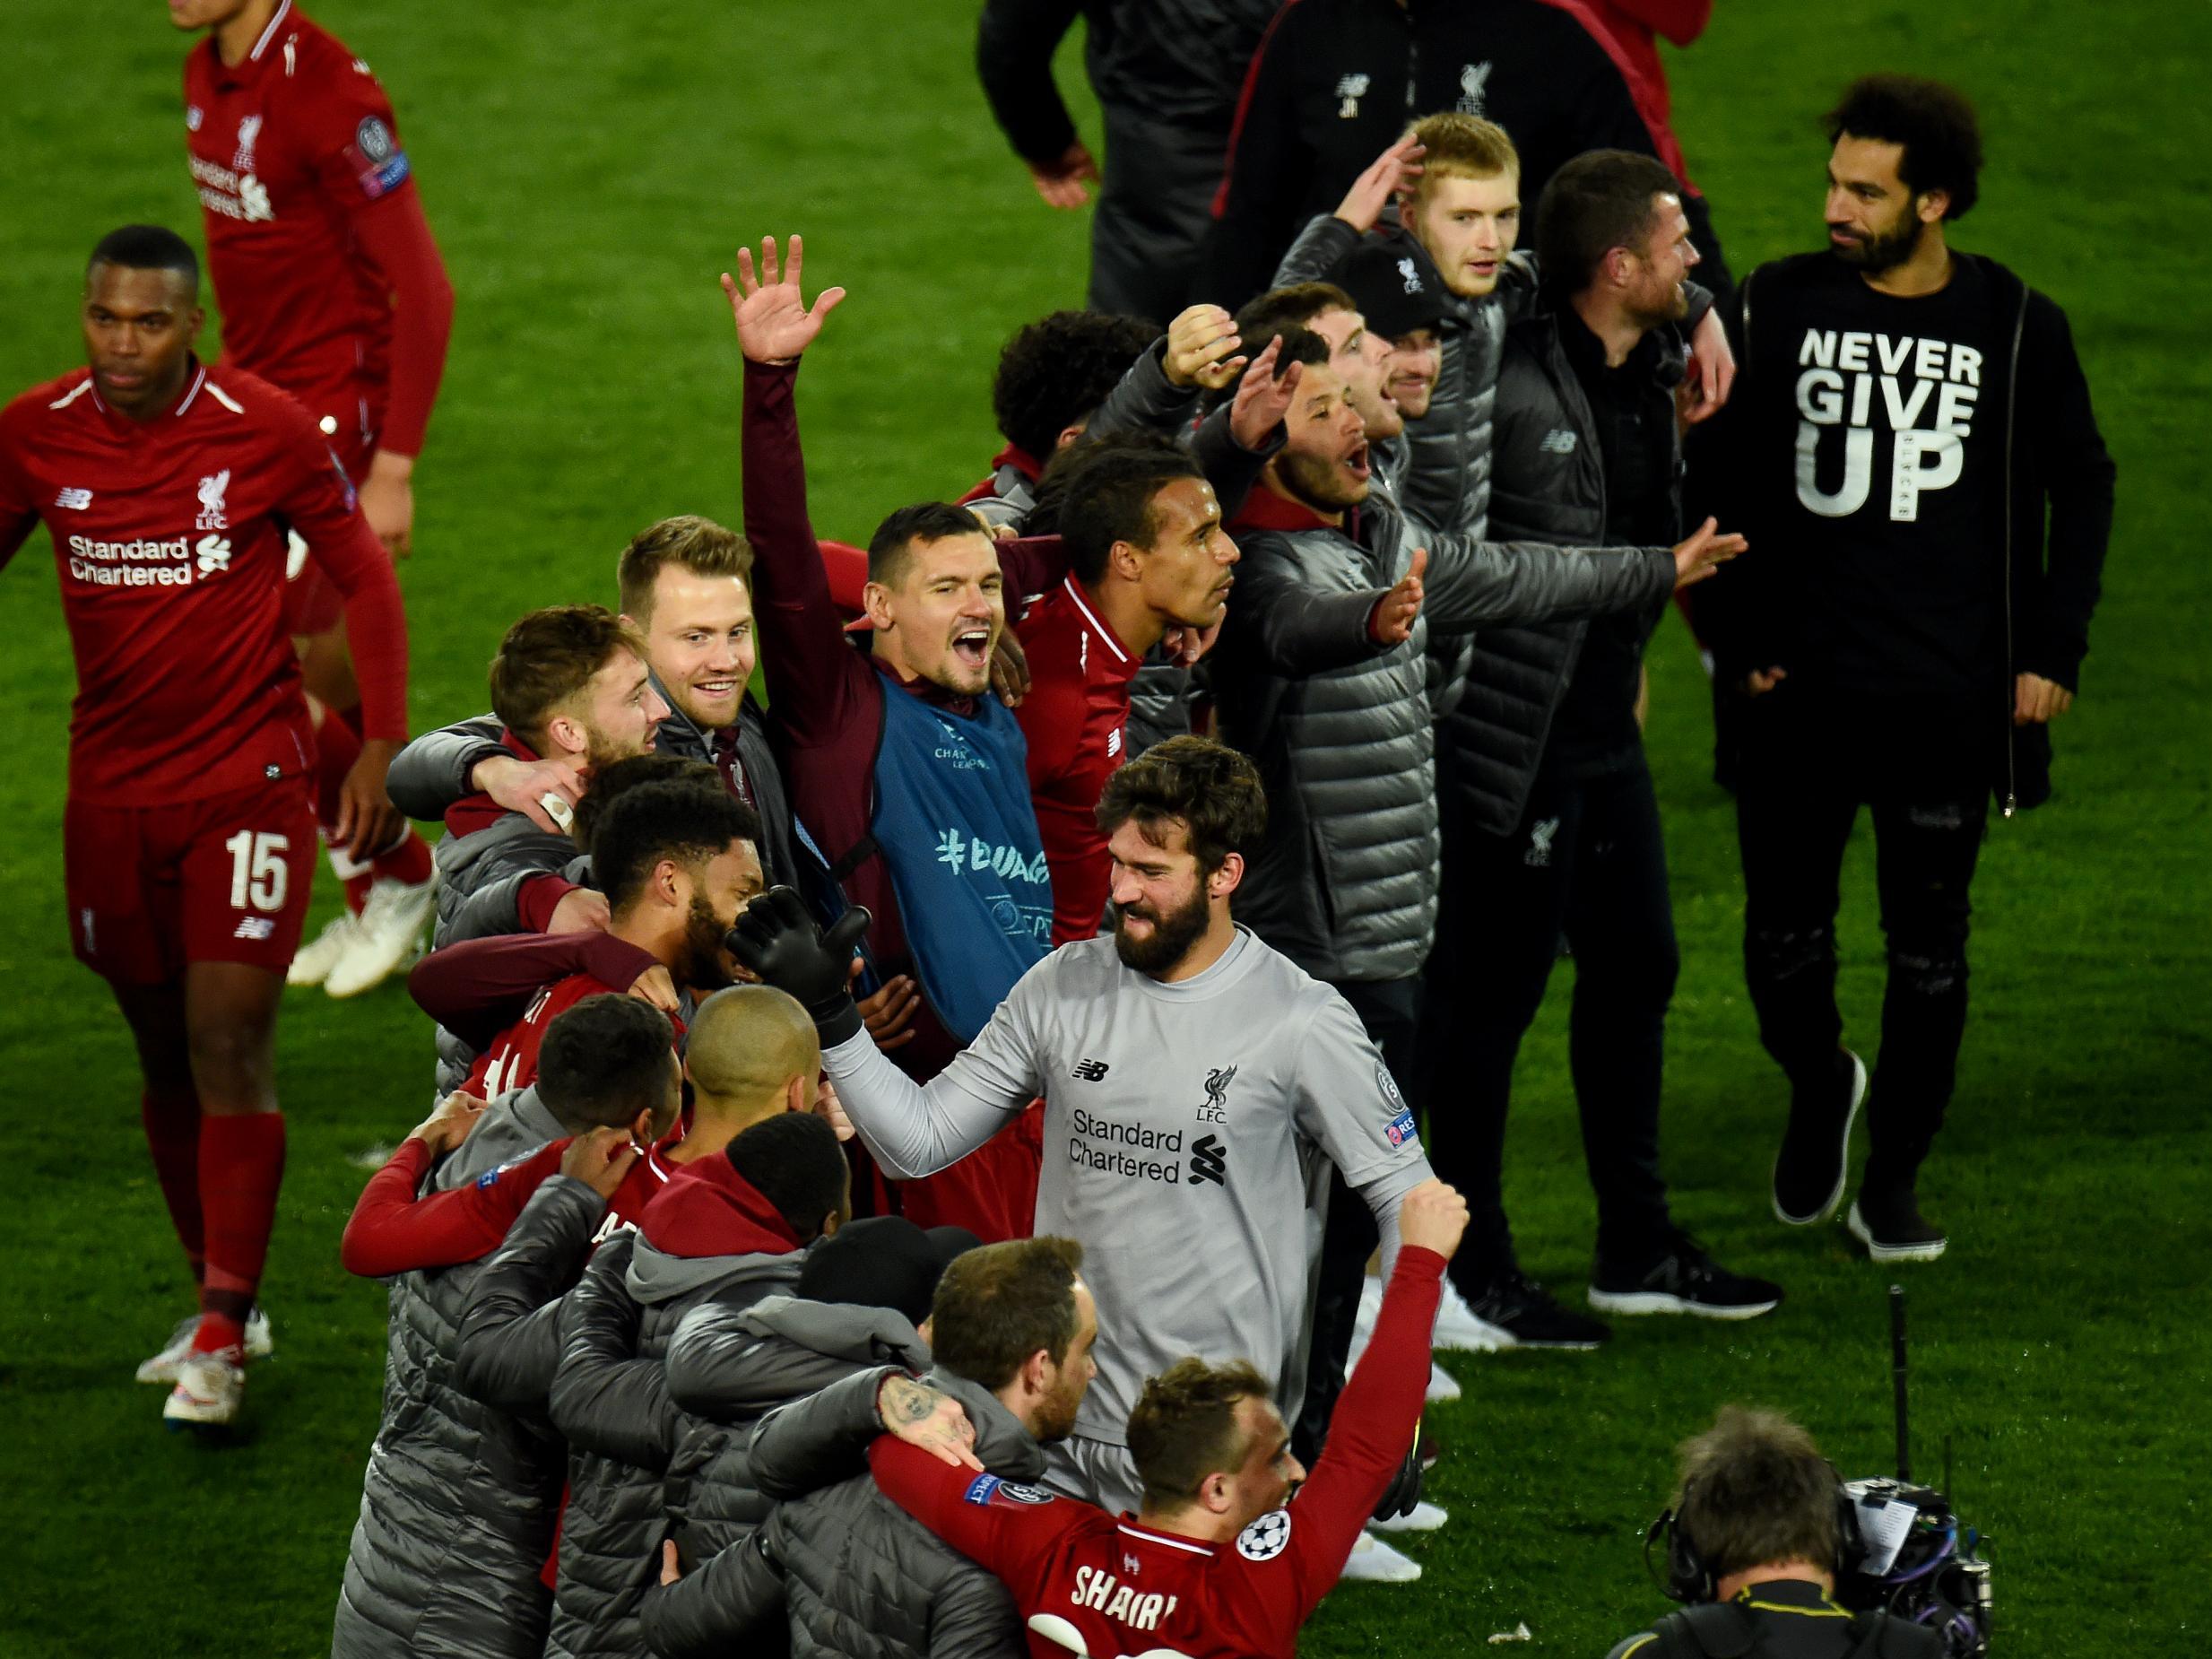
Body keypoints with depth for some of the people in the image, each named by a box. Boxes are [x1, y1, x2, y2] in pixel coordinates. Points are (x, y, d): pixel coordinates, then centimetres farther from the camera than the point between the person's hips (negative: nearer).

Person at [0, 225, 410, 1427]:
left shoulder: (265, 431, -10)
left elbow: (362, 575, 1)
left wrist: (382, 745, -4)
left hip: (248, 780, -3)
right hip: (111, 787, 4)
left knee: (230, 1042, -12)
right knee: (164, 1052, 11)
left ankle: (221, 1343, -9)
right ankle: (218, 1300, 26)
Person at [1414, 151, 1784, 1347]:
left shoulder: (1649, 371, 4)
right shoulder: (1506, 386, -23)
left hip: (1603, 731, 9)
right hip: (1512, 742, -9)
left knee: (1635, 969, 16)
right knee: (1490, 992, 0)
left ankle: (1638, 1251, 29)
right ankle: (1471, 1277, 11)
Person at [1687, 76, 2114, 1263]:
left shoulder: (2016, 328, -1)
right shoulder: (1777, 308, -1)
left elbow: (2082, 487, 10)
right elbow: (1711, 479, 7)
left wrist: (2053, 651, 4)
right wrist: (1735, 632, 1)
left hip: (1952, 702, -1)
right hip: (1799, 690, 1)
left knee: (1928, 944, 5)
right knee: (1784, 932, 5)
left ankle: (1895, 1177, 19)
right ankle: (1818, 1085, 36)